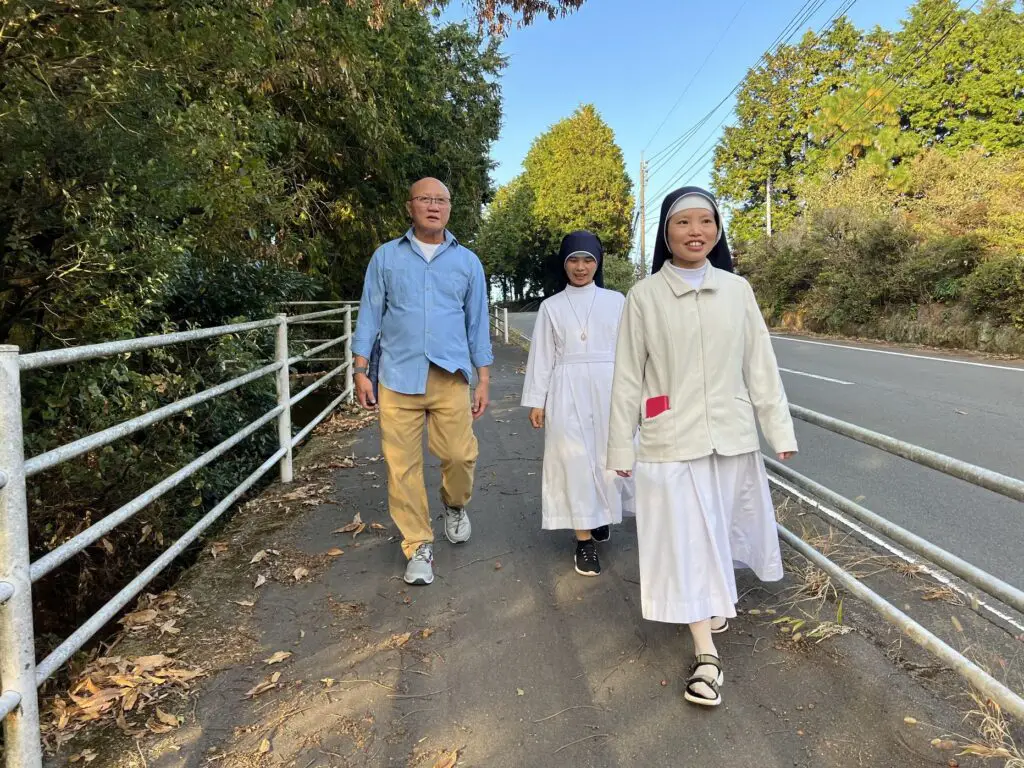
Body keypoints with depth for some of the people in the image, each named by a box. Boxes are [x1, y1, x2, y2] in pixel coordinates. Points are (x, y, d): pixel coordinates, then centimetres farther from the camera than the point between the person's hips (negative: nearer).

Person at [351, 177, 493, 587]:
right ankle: (418, 547, 14)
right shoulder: (386, 257, 8)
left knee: (459, 454, -4)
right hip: (398, 377, 0)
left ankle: (454, 505, 30)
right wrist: (361, 371, 1)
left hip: (451, 378, 1)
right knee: (402, 466, 1)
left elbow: (477, 322, 12)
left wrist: (483, 380, 8)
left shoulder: (467, 261, 11)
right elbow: (370, 315, 8)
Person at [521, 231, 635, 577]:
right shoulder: (551, 307, 7)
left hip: (608, 389, 1)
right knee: (575, 460, -1)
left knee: (609, 456, 4)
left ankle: (601, 513, 35)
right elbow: (541, 356, 5)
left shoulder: (616, 301, 7)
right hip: (567, 393, 0)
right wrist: (537, 401, 1)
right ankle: (585, 541, 8)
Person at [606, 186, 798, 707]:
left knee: (720, 528, 17)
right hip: (672, 439, -3)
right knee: (686, 540, -1)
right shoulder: (645, 296, -4)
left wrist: (779, 429, 5)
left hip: (731, 435, 3)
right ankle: (706, 655, 9)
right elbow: (628, 377, -2)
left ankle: (712, 602, 46)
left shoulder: (737, 290, 3)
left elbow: (760, 365, 6)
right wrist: (622, 447, -1)